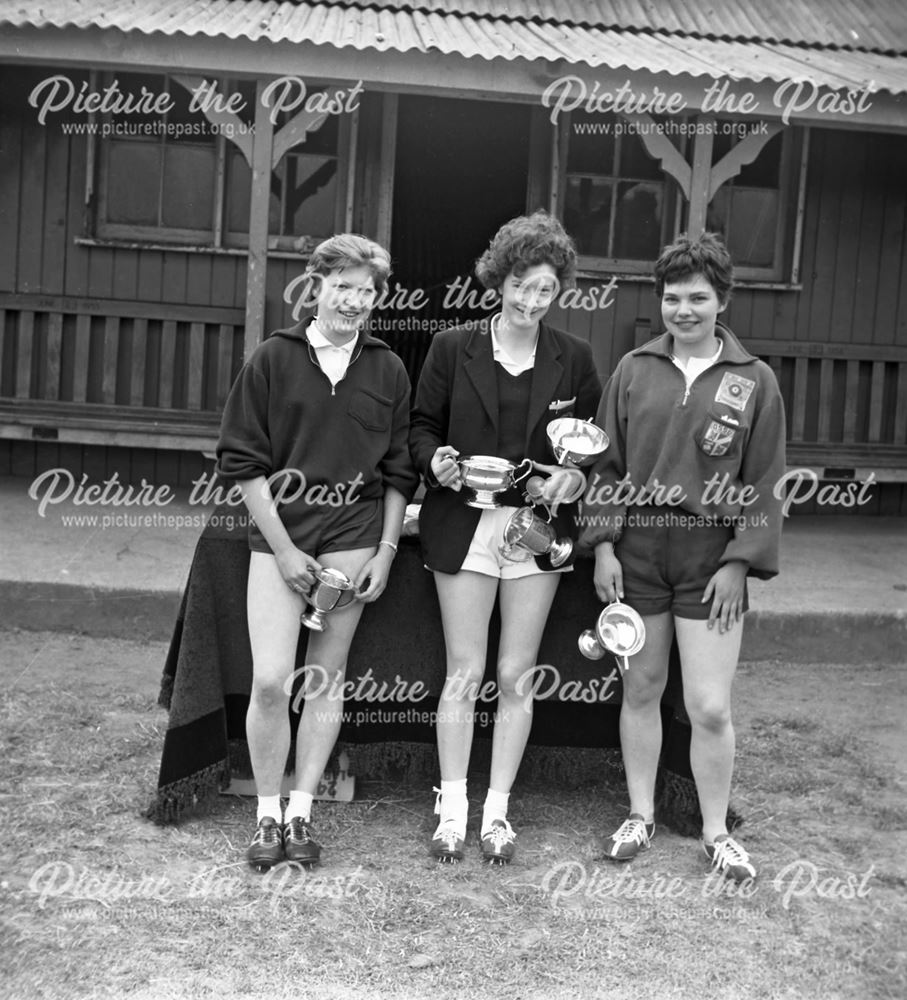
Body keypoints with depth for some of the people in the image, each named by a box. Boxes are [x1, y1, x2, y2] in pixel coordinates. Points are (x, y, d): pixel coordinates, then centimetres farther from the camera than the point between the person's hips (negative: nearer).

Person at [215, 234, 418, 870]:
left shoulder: (388, 369, 6)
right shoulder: (274, 359, 1)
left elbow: (399, 470, 10)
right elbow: (243, 461, -1)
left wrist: (386, 552, 2)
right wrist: (283, 548, -7)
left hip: (353, 538, 2)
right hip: (279, 537, -1)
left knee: (326, 678, 7)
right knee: (271, 680, -8)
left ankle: (302, 813, 19)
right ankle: (268, 815, 11)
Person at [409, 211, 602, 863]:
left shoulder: (574, 359, 3)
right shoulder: (452, 348, 1)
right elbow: (422, 426, 8)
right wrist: (435, 460, -12)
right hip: (464, 526, -1)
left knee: (518, 678, 6)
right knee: (464, 674, 3)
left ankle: (498, 809, 19)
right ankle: (453, 807, 16)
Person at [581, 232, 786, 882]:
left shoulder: (754, 381, 1)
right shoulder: (634, 371, 5)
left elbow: (764, 483, 1)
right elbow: (607, 464, 6)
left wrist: (740, 561, -6)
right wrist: (603, 545, -1)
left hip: (711, 559, -2)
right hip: (637, 553, 2)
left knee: (710, 707, -2)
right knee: (641, 689, 12)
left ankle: (716, 832, 18)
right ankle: (641, 816, 29)